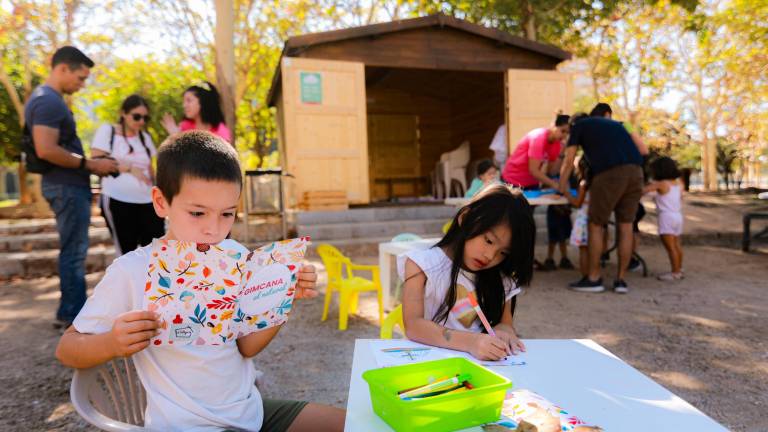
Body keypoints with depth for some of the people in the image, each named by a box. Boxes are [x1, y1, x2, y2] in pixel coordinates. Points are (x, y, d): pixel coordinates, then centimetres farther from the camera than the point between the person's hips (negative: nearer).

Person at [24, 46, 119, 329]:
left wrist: (90, 164, 12)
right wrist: (90, 165, -18)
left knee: (73, 250, 15)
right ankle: (71, 314, 8)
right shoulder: (48, 101, -15)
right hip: (67, 186, -10)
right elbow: (46, 150, -25)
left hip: (68, 184, 10)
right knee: (73, 251, -3)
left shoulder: (48, 99, 17)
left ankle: (74, 310, 25)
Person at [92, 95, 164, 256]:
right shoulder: (107, 131, 1)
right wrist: (129, 168, -11)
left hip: (147, 201, 4)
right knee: (126, 251, 3)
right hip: (118, 201, -4)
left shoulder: (145, 137, 16)